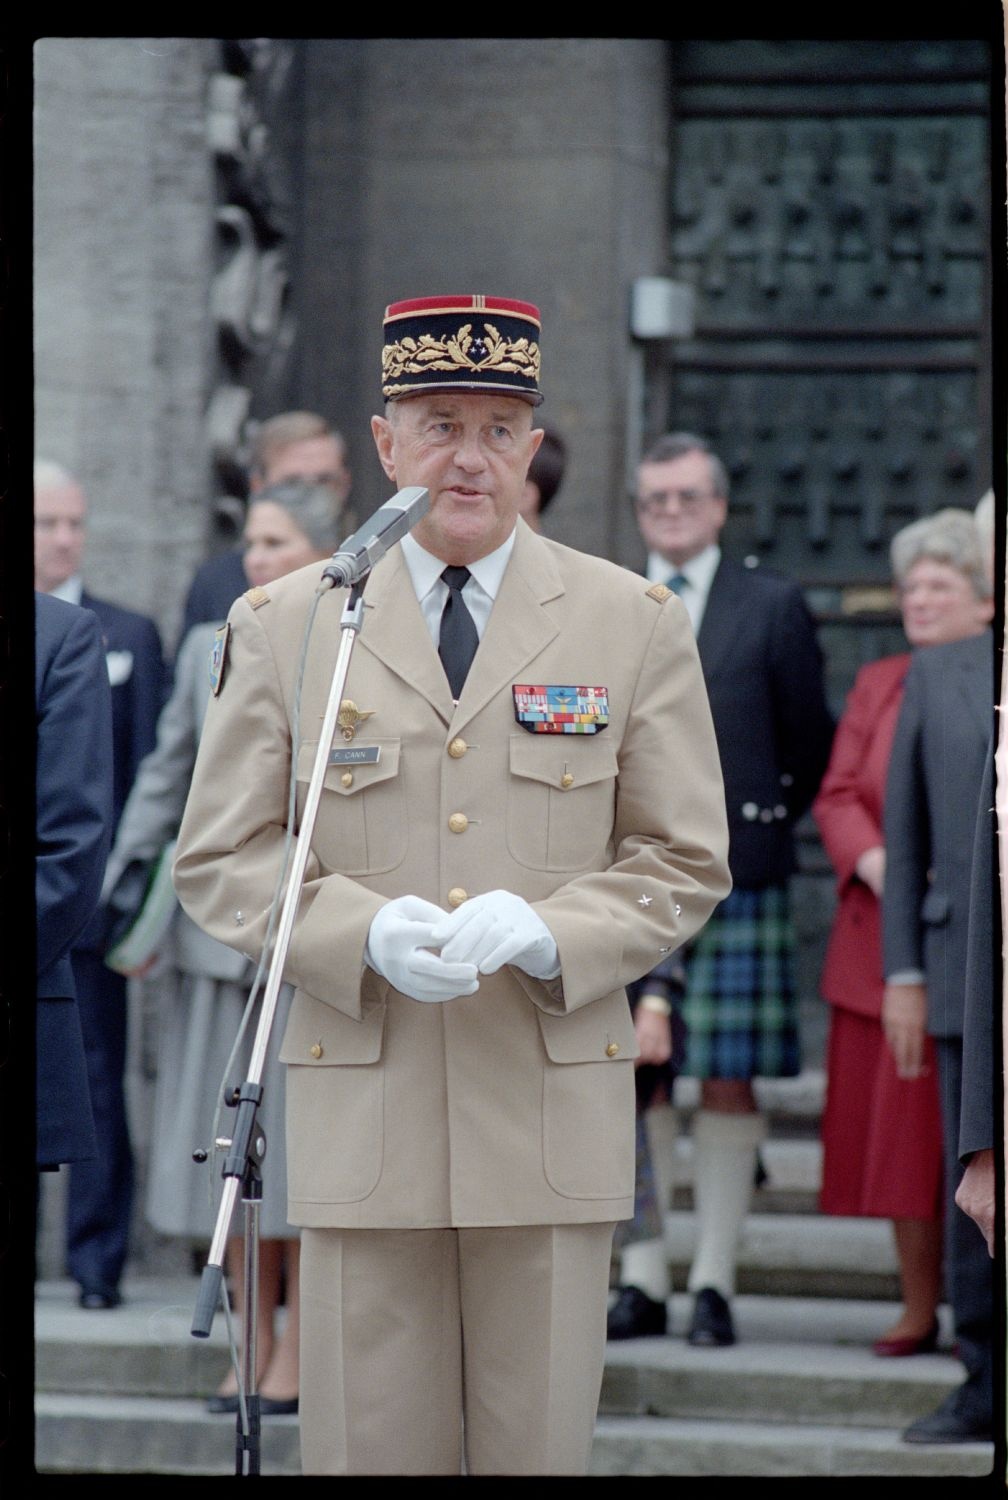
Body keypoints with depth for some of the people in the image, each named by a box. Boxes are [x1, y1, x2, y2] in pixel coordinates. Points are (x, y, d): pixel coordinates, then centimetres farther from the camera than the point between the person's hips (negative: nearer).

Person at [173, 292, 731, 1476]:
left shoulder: (634, 624, 7)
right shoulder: (283, 626, 7)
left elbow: (685, 862, 7)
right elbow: (218, 861, 7)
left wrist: (549, 933, -13)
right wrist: (364, 933, -12)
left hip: (554, 1110, 0)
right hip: (361, 1106, 0)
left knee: (541, 1445, 2)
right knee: (368, 1446, 0)